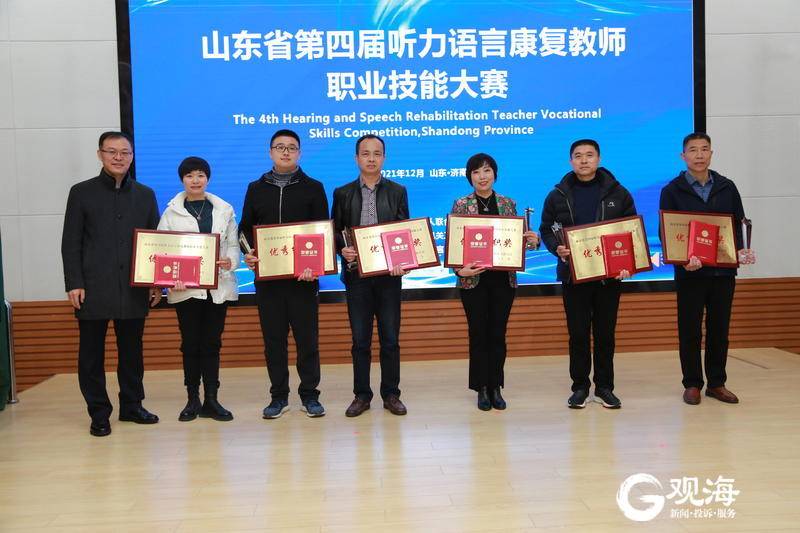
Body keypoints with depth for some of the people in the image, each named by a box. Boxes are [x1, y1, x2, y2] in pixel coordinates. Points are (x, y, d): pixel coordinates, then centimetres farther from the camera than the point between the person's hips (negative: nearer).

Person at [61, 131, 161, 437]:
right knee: (92, 353, 3)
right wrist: (73, 283, -7)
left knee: (132, 351, 10)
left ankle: (132, 405, 23)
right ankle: (99, 414, 14)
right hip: (93, 289, -2)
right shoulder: (82, 193, 4)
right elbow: (70, 243, 1)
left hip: (134, 289, 2)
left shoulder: (145, 195, 11)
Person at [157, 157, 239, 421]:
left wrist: (230, 260, -14)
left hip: (218, 286, 1)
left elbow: (233, 244, 8)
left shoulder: (224, 209, 8)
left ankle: (211, 400, 11)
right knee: (190, 344, 4)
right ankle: (193, 400, 15)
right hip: (186, 287, -1)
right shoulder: (172, 212, 3)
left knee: (212, 343, 5)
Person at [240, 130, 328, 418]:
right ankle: (279, 396, 17)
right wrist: (248, 253, -8)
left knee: (307, 337, 2)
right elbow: (245, 228, 12)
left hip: (303, 275, -2)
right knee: (273, 338, 7)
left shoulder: (313, 188, 6)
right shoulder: (256, 188, 13)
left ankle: (309, 395, 14)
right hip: (267, 276, 2)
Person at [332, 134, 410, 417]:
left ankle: (391, 394, 16)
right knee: (360, 340, 6)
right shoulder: (342, 193, 7)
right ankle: (361, 394, 16)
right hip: (356, 274, 0)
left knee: (390, 339, 5)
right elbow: (335, 232, 6)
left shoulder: (397, 192, 6)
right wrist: (342, 250, -15)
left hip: (389, 274, 0)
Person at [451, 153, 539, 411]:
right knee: (478, 334, 3)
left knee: (498, 334, 6)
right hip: (473, 280, -2)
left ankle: (496, 387, 18)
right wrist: (460, 268, -20)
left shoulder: (508, 204, 6)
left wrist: (531, 240, -10)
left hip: (503, 279, 2)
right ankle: (482, 389, 15)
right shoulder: (461, 205, -2)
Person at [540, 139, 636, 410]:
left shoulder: (618, 193, 3)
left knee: (605, 332, 7)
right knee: (578, 333, 4)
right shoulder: (558, 195, 3)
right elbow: (546, 229, 8)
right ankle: (580, 387, 16)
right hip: (573, 274, 0)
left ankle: (604, 387, 18)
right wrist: (557, 248, -13)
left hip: (609, 274, 0)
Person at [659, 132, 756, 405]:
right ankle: (692, 384, 16)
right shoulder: (672, 191, 0)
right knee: (690, 331, 4)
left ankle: (717, 383, 20)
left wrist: (740, 250, -9)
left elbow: (737, 226, 11)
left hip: (723, 271, 3)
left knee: (719, 329, 9)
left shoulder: (727, 187, 8)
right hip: (690, 272, -2)